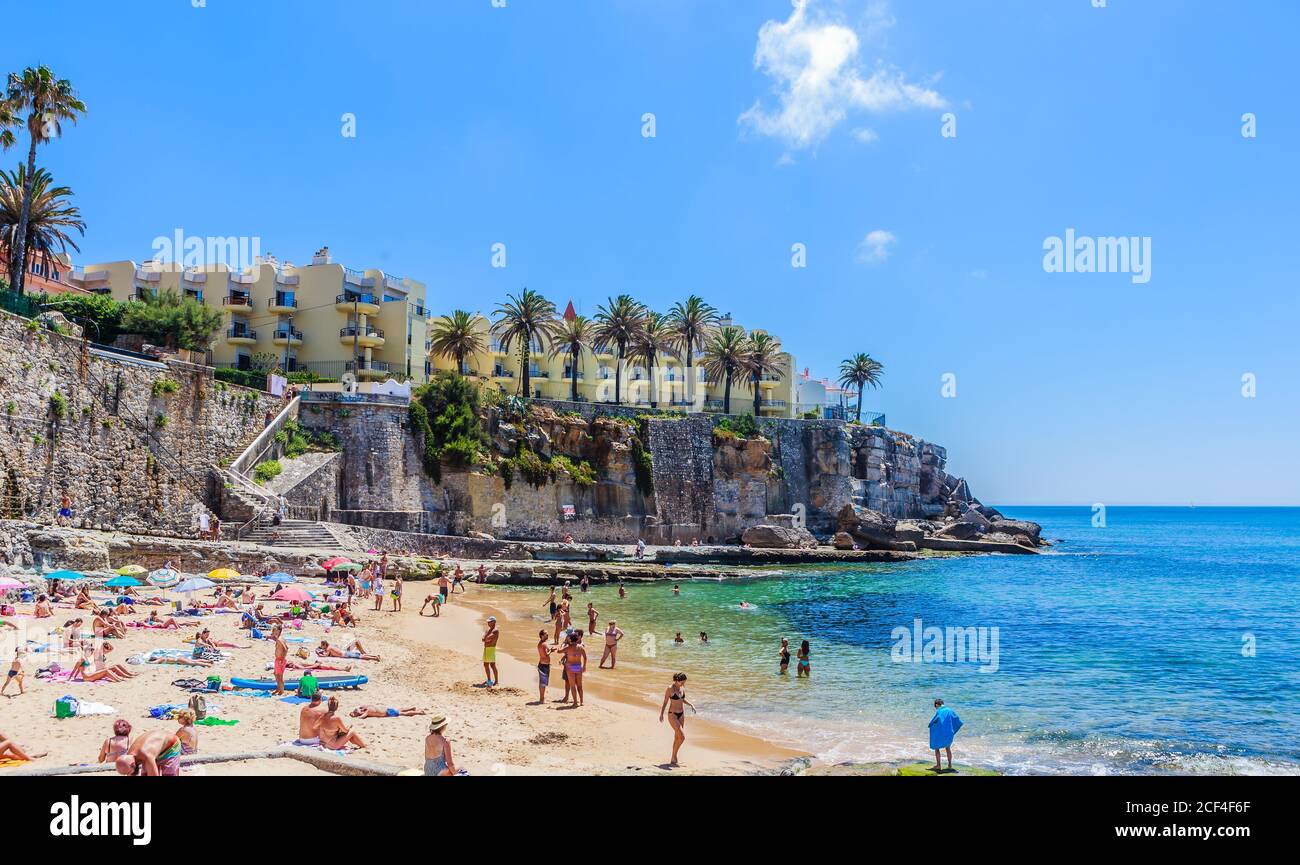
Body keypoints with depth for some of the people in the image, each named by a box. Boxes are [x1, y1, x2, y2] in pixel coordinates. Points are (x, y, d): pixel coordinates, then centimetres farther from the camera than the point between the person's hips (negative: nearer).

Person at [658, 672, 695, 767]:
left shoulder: (683, 687, 3)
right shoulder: (670, 689, -15)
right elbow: (665, 702, -9)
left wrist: (691, 704, 3)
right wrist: (661, 714, -9)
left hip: (681, 714, 7)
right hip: (672, 715, -7)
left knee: (677, 737, 10)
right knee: (682, 737, -13)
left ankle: (673, 760, 20)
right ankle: (674, 757, 3)